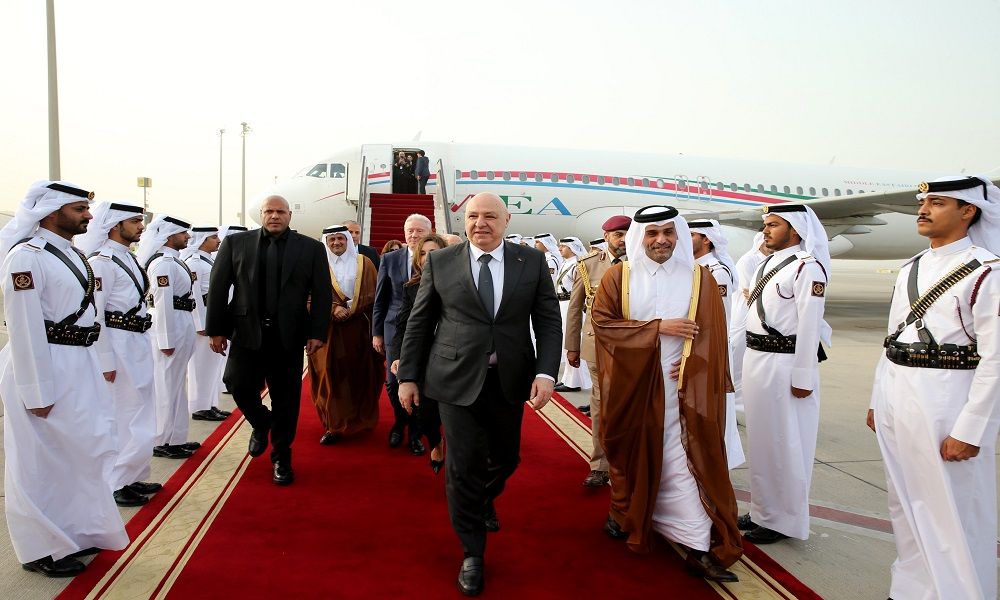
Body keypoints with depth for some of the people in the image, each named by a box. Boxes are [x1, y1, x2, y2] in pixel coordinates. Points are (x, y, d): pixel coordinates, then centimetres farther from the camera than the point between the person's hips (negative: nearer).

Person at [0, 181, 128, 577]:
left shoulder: (70, 252, 11)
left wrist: (95, 366, 18)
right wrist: (38, 393, -18)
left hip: (78, 364, 9)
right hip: (43, 367, -9)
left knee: (77, 451, 19)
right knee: (42, 461, 5)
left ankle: (71, 533, 36)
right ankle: (41, 549, 21)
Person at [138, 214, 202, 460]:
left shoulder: (175, 260, 13)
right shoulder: (163, 262, -17)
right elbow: (162, 303, -21)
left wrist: (196, 326, 16)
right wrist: (165, 341, -21)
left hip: (182, 327, 10)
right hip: (169, 328, -10)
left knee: (177, 384, 17)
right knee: (167, 386, 0)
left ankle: (176, 437, 28)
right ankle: (163, 442, 11)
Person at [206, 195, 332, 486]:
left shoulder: (311, 248, 3)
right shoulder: (235, 243, 5)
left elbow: (322, 293, 1)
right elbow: (218, 287, 5)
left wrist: (318, 333, -6)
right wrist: (216, 329, 0)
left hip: (289, 335, 0)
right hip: (247, 331, 1)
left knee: (286, 399, 5)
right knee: (239, 384, -7)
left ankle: (281, 458, 22)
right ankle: (261, 424, 26)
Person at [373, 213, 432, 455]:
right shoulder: (390, 259, 5)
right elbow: (380, 299, 8)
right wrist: (376, 332, 7)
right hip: (396, 329, 2)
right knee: (394, 382, 4)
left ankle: (415, 433, 22)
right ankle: (400, 422, 33)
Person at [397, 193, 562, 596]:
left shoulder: (532, 262, 1)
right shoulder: (439, 262, -1)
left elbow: (548, 320, -1)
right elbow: (419, 322, 3)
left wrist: (546, 373, -13)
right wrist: (408, 376, 2)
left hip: (510, 381, 2)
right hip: (457, 379, -2)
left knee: (506, 459, 17)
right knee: (464, 465, 0)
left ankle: (485, 502, 51)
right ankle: (472, 553, 19)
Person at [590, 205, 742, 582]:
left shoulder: (699, 277, 2)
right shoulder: (618, 276, 0)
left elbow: (712, 334, 1)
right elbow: (602, 322, -8)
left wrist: (691, 368, -14)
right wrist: (658, 327, -13)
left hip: (680, 386, 0)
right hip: (630, 382, 1)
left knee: (686, 460, -4)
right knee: (631, 451, 13)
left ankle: (700, 547, 1)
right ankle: (624, 514, 37)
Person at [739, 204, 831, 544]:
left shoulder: (807, 267, -13)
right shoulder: (766, 265, 14)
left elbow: (809, 325, -17)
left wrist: (802, 377, -18)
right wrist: (750, 360, 15)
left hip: (785, 364, -9)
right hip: (756, 360, 9)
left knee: (784, 445, 3)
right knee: (761, 439, 17)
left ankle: (784, 521, 17)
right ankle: (763, 511, 31)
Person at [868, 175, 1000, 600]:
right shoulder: (910, 270, 13)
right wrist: (878, 400, 16)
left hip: (948, 400, -7)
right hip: (898, 399, 7)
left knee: (954, 514, 3)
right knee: (906, 505, 17)